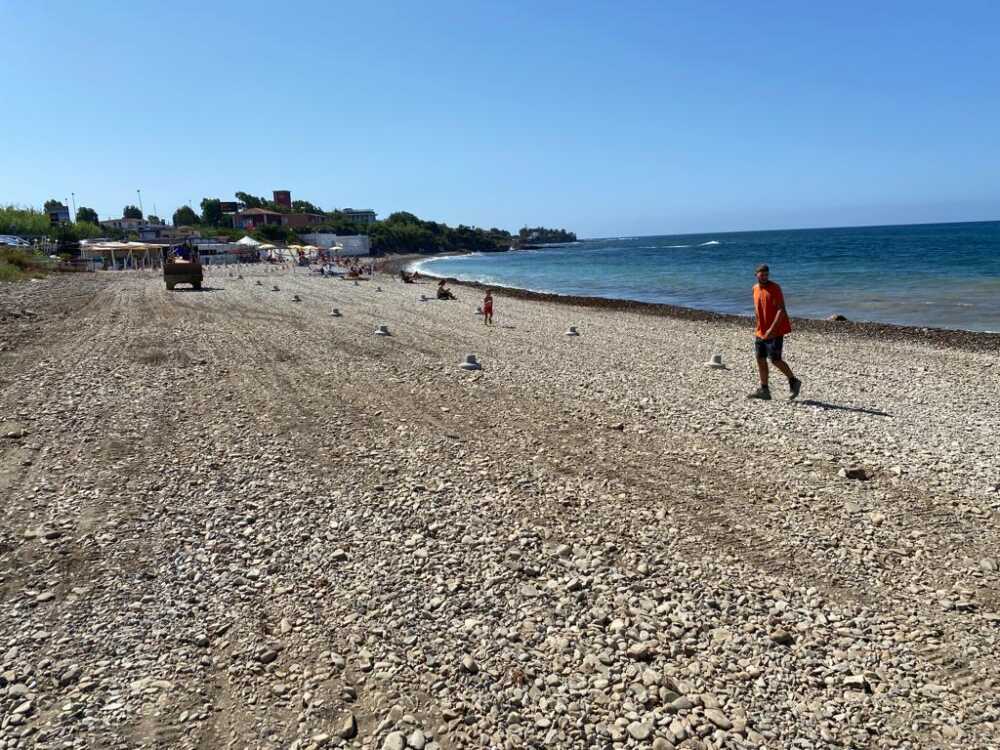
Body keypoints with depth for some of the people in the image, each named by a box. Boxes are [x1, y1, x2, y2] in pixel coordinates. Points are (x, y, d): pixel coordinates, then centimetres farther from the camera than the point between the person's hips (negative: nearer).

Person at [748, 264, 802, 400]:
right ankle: (764, 390, 11)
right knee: (760, 359, 5)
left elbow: (781, 310, -20)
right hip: (761, 331, 7)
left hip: (775, 331, -7)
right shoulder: (755, 288, 8)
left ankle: (793, 381, 13)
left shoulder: (775, 288, -13)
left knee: (775, 360, -7)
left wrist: (771, 329, -28)